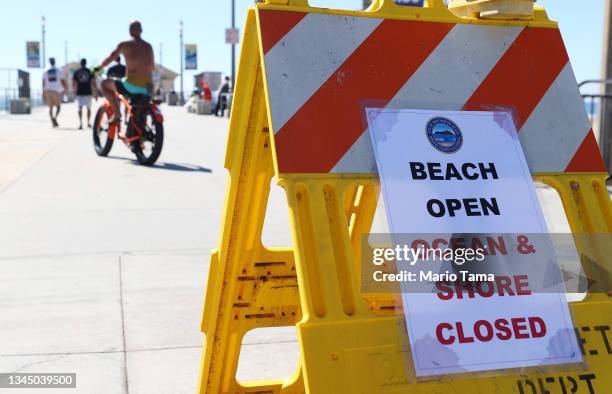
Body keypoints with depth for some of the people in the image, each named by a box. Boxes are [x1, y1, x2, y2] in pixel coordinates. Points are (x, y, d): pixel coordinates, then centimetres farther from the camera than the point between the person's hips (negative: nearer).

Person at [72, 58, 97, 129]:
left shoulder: (76, 72, 4)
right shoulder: (90, 72, 1)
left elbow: (74, 84, 6)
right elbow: (93, 83, -4)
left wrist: (75, 91, 24)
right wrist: (96, 93, 0)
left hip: (79, 93, 0)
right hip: (88, 93, 0)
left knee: (80, 108, 2)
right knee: (88, 108, 16)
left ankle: (80, 124, -13)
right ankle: (88, 123, 17)